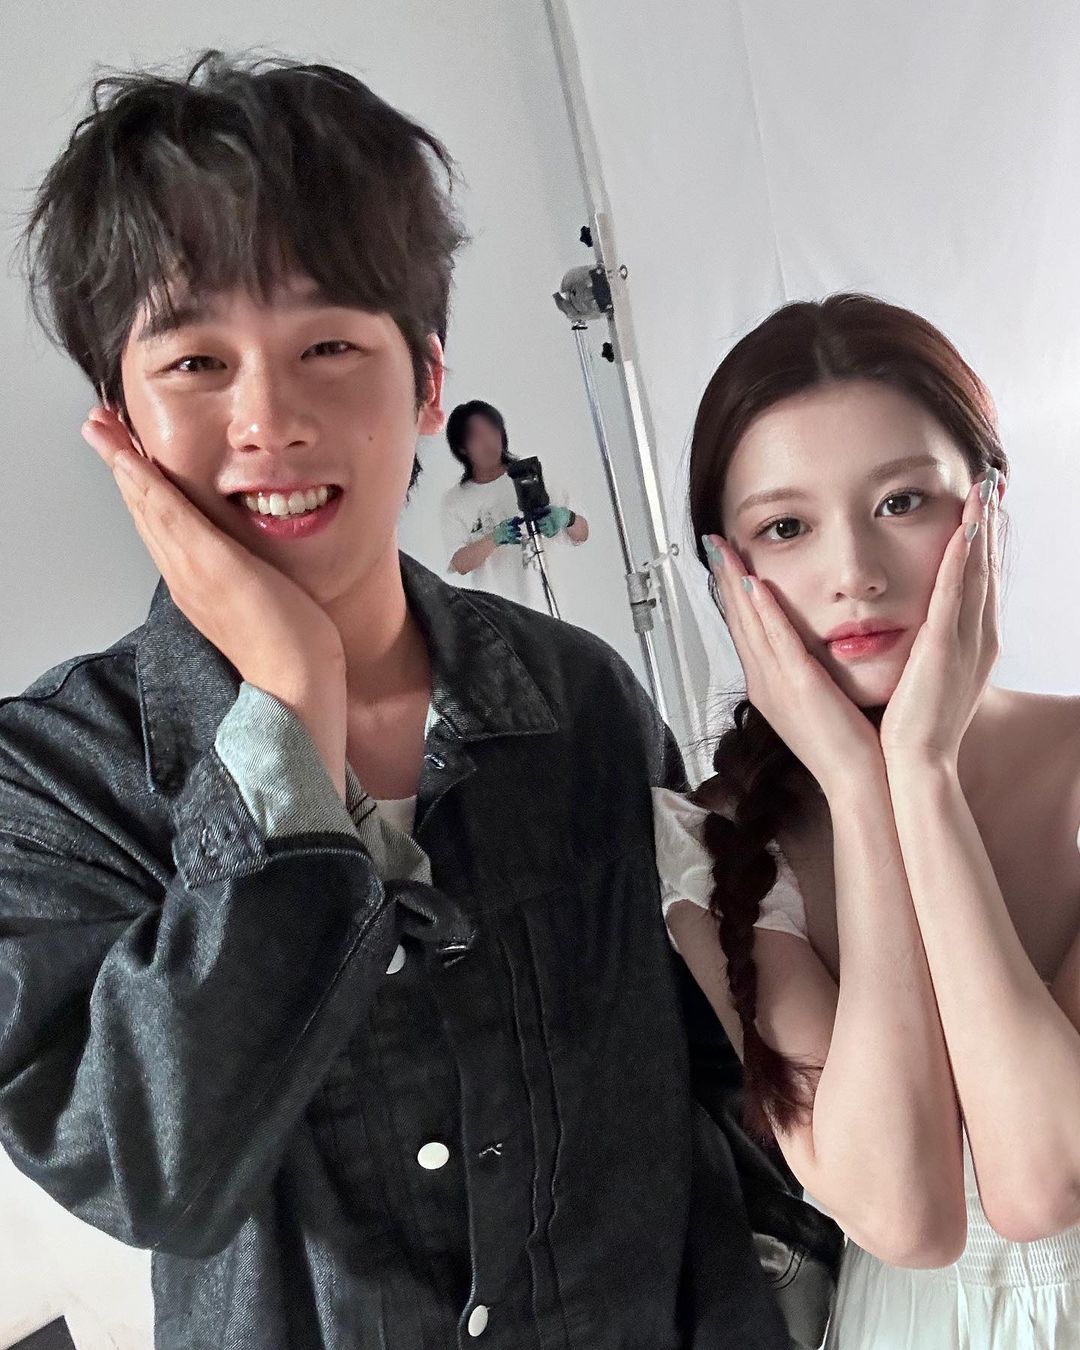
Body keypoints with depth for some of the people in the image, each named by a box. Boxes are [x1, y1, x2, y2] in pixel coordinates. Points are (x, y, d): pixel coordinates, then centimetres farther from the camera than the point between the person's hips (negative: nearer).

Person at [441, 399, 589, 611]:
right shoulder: (455, 501, 7)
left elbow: (581, 534, 6)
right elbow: (460, 563, -5)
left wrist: (566, 517, -17)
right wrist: (495, 538, -23)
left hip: (543, 605, 0)